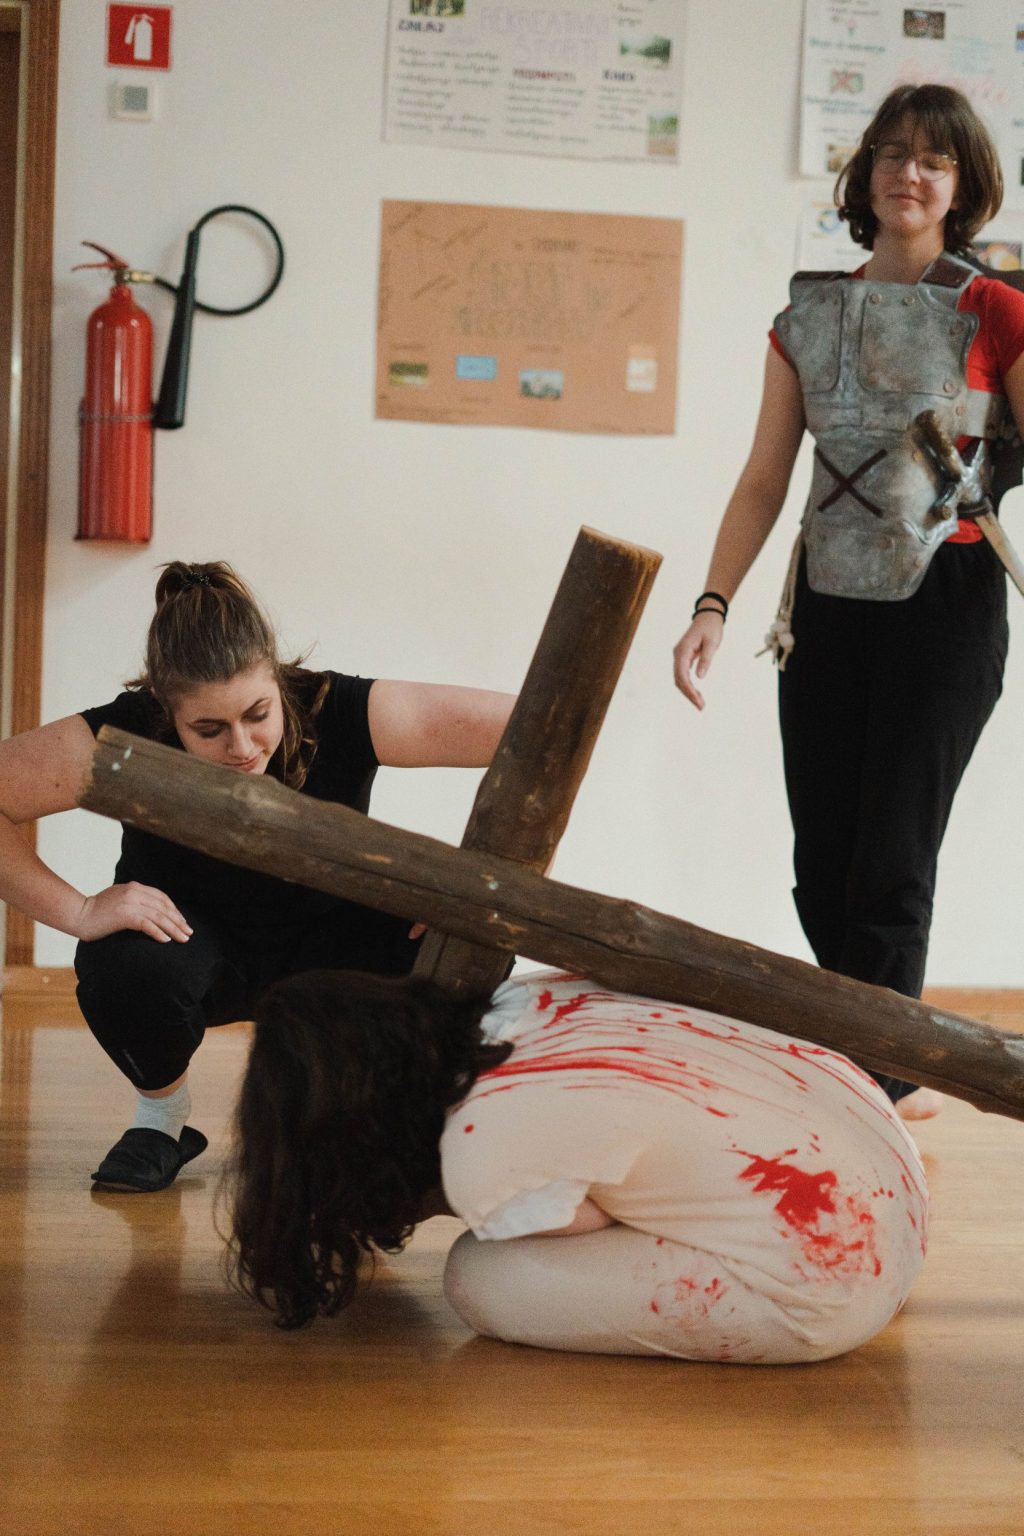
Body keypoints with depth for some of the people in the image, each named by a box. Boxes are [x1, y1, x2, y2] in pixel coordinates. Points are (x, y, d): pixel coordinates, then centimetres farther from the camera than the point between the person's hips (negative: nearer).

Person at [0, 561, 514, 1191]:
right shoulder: (128, 738, -29)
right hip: (190, 943, -1)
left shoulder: (342, 714, -30)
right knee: (130, 970, -37)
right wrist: (79, 912, -37)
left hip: (324, 941, 1)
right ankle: (162, 1112, -1)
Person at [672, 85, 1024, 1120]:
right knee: (821, 874, 6)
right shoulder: (808, 316, 10)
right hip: (827, 607, 5)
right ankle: (897, 1071, 23)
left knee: (888, 870, -3)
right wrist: (712, 607, -2)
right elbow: (764, 481, 8)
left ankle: (884, 1083, 12)